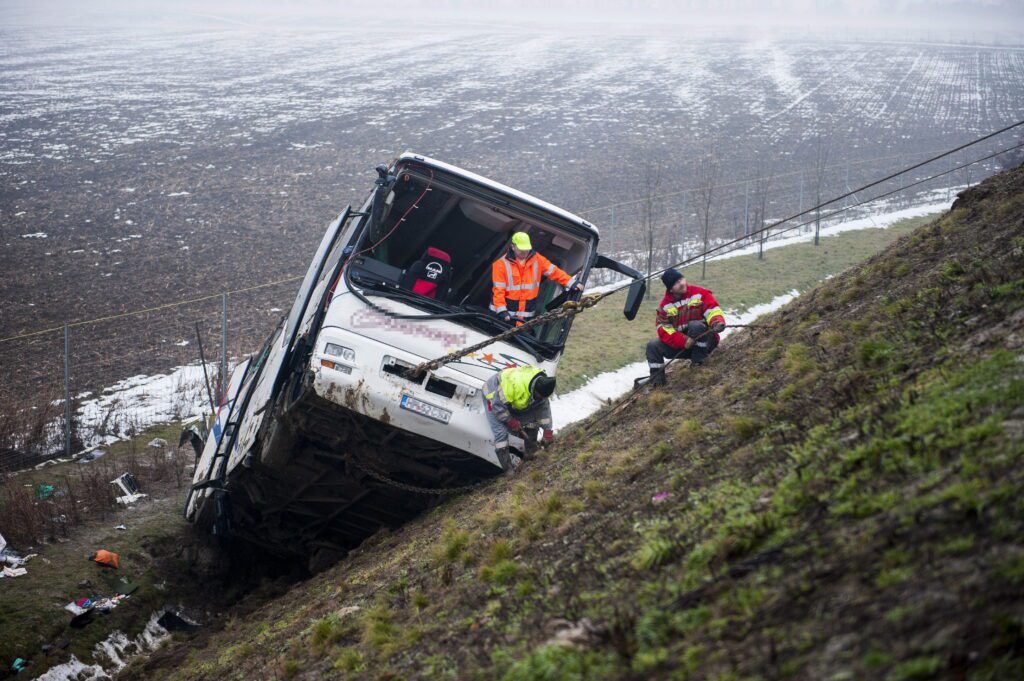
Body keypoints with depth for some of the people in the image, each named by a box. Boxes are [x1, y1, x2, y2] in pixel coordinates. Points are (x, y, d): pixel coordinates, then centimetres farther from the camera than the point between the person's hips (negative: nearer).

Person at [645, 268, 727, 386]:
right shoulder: (665, 305, -1)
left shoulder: (700, 294, -8)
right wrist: (684, 341, -27)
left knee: (695, 325, -35)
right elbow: (664, 330, -10)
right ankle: (657, 377, -4)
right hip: (679, 345, 3)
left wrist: (717, 322, -41)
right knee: (653, 346, -12)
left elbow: (713, 310, -16)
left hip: (705, 341, -3)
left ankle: (698, 361, -18)